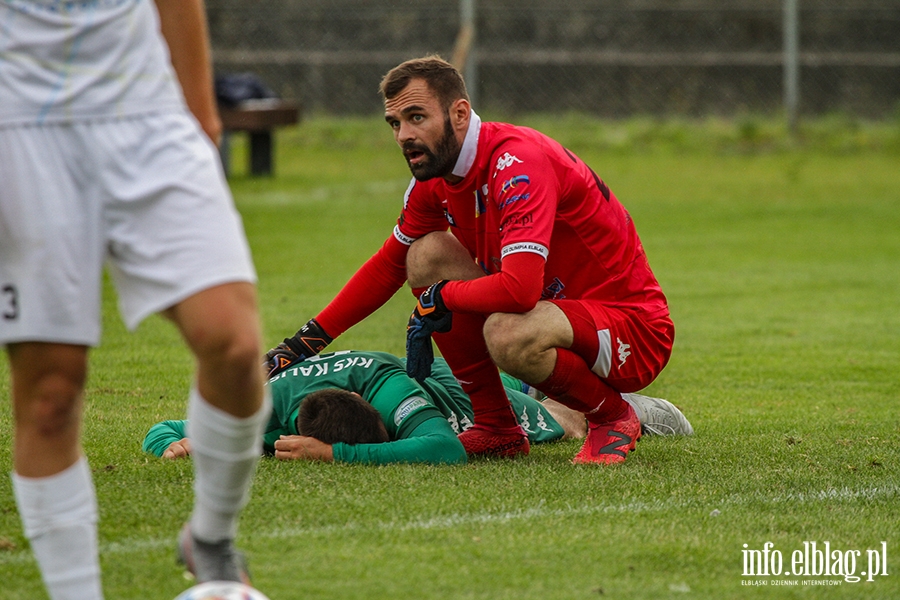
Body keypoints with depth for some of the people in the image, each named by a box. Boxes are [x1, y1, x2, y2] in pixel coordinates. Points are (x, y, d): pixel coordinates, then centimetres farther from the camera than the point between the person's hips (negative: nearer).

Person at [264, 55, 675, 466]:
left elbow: (520, 289, -38)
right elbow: (388, 266, 19)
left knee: (507, 333, -37)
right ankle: (497, 428, 3)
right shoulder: (434, 182, 2)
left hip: (633, 329, -9)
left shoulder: (519, 163, -26)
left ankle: (613, 417, -6)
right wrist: (306, 341, 13)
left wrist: (440, 298, -19)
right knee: (428, 253, -3)